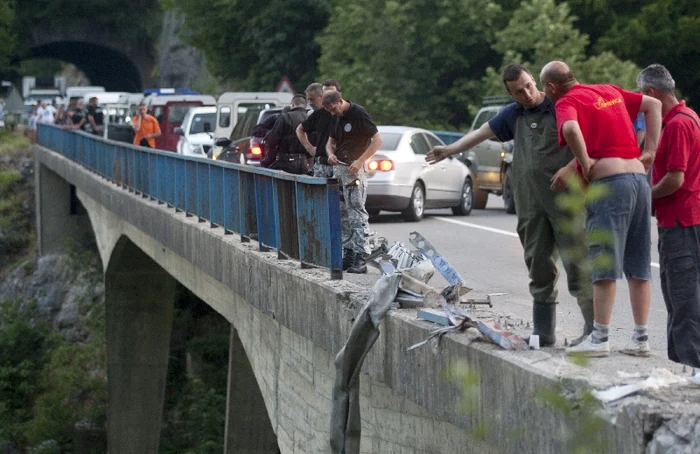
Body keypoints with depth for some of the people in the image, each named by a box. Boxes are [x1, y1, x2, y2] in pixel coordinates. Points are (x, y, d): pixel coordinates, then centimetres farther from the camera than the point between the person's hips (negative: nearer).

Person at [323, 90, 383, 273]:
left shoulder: (359, 114, -12)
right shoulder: (337, 117, 12)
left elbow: (377, 139, -15)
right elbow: (331, 141, 21)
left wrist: (360, 161, -21)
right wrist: (331, 153, -2)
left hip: (354, 171, -9)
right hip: (339, 169, 9)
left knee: (357, 213, -11)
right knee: (343, 215, 10)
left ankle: (360, 258, -14)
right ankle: (348, 255, 16)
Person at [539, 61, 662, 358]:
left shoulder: (567, 102, -2)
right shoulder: (611, 92, 20)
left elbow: (571, 129, -24)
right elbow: (653, 104, 23)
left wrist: (585, 162, -10)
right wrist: (650, 150, 15)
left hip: (608, 180, -7)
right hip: (639, 177, 7)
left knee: (605, 265, -5)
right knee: (639, 266, 10)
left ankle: (599, 338, -4)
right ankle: (640, 338, 13)